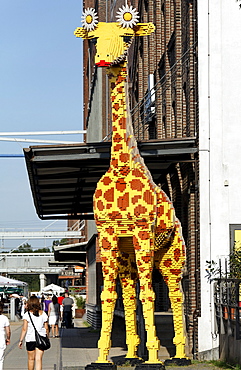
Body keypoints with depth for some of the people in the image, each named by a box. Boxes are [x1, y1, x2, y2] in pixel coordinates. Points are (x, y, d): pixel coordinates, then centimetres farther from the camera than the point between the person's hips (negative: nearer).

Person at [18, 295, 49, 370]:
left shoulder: (27, 314, -8)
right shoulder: (43, 314, -1)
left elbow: (24, 329, -10)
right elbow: (46, 328, 3)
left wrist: (21, 340, -4)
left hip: (30, 339, -1)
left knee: (31, 359, 15)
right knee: (38, 359, -2)